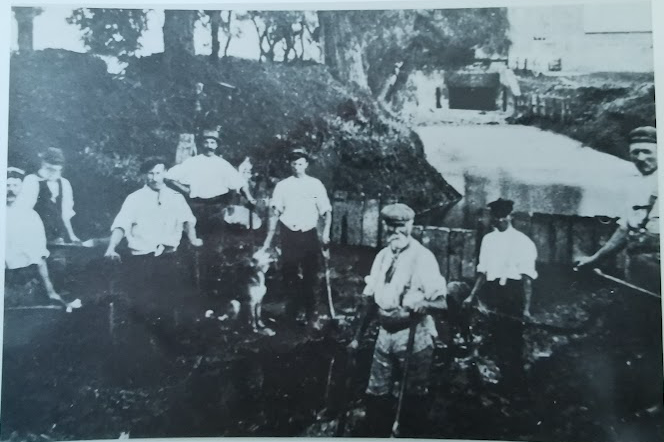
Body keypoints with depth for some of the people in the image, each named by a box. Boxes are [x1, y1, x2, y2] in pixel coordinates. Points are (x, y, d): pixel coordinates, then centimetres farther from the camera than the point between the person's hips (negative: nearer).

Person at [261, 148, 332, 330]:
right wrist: (269, 239, -5)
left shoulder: (316, 184, 3)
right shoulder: (282, 185, 3)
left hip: (309, 235, 0)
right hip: (289, 235, 1)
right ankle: (292, 315, 25)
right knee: (289, 275, 9)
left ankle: (314, 315, 9)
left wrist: (326, 231, -11)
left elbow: (326, 211, 4)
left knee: (311, 276, 1)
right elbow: (275, 213, 0)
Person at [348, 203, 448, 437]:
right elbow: (371, 300, 10)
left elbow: (442, 302, -16)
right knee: (376, 393, 13)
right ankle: (373, 434, 29)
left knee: (413, 396, 7)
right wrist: (358, 336, 12)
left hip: (414, 335, -5)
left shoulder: (422, 257, -12)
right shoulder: (382, 256, 6)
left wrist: (423, 305, -37)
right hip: (385, 333, 5)